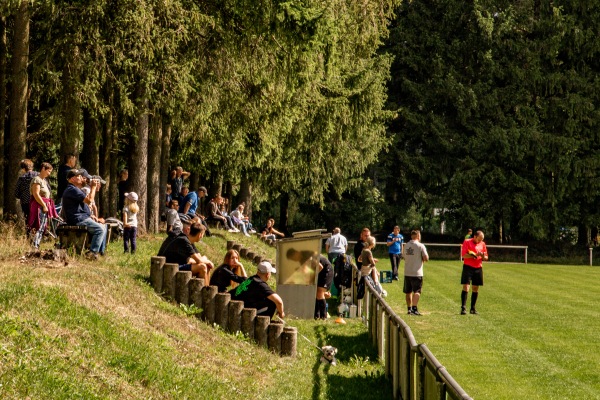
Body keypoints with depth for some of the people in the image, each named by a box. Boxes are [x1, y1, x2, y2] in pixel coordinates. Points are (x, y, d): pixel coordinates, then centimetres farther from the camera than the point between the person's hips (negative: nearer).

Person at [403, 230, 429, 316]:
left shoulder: (406, 246, 8)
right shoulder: (420, 246, -9)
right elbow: (426, 258, -11)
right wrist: (425, 256, 9)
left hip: (407, 272, 5)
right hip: (417, 273, -5)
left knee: (408, 292, 14)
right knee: (417, 291, -6)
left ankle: (409, 309, 19)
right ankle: (414, 308, -19)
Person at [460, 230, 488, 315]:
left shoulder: (482, 244, 9)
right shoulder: (467, 242, -4)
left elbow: (486, 258, 14)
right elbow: (463, 255, -11)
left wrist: (483, 256, -10)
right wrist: (475, 255, -21)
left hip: (478, 268, 5)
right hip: (468, 267, -5)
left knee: (476, 289, 6)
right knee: (466, 287, -10)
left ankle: (473, 308, 13)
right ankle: (463, 308, -12)